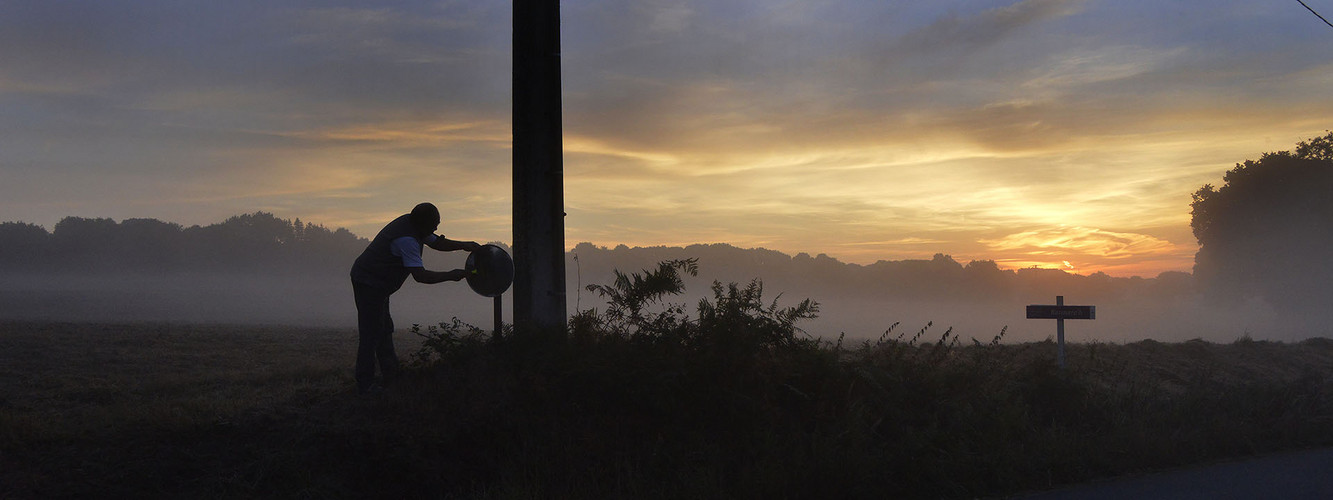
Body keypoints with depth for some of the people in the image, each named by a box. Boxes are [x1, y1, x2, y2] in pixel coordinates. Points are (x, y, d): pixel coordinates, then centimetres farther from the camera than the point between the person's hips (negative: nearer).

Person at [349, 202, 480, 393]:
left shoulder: (411, 224, 2)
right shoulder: (406, 239, -29)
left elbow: (436, 242, 16)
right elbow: (420, 276, -33)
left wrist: (464, 245, 2)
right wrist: (451, 275, -24)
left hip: (377, 284, 11)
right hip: (369, 283, -11)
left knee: (385, 329, 17)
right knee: (372, 334, -7)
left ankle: (391, 374, 27)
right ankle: (365, 384, -1)